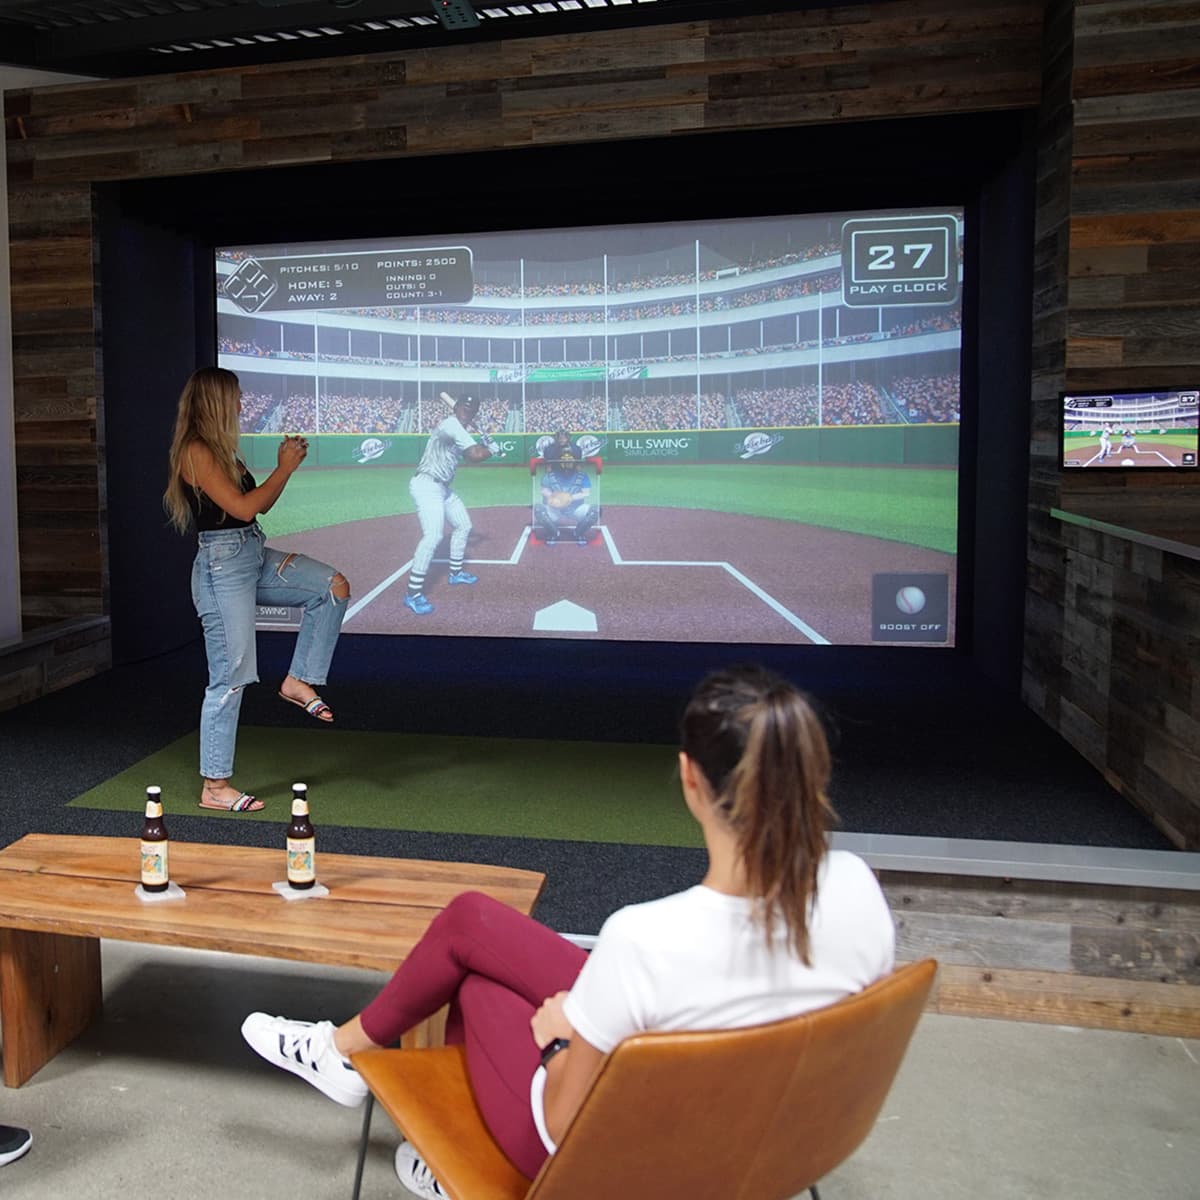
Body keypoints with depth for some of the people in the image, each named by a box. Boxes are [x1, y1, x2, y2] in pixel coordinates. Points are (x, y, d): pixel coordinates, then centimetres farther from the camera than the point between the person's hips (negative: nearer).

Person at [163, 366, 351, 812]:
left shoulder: (219, 450, 15)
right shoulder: (195, 451, -13)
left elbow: (262, 505, 19)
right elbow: (243, 508, -19)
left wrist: (286, 464, 8)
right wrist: (285, 467, -10)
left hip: (253, 556, 9)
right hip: (222, 564, -9)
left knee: (335, 587, -2)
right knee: (229, 678, -4)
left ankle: (299, 680, 6)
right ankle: (215, 787, 7)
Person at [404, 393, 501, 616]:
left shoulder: (458, 430, 15)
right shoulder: (451, 425, -16)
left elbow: (469, 455, 21)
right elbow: (476, 455, -20)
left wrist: (482, 444, 7)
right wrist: (492, 449, -2)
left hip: (443, 487, 11)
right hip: (427, 485, -11)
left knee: (463, 525, 24)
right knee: (433, 536, -24)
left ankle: (455, 572, 41)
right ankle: (413, 594, -23)